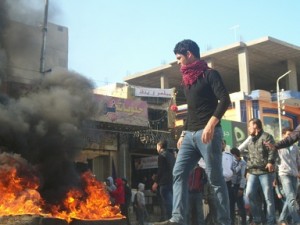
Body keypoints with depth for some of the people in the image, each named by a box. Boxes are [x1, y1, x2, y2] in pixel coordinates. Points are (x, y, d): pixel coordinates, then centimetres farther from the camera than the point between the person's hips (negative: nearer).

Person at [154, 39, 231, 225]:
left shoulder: (210, 74, -2)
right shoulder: (188, 81, 22)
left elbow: (225, 100, -14)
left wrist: (211, 123, -26)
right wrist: (183, 133, 20)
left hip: (208, 133, -8)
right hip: (190, 135, 8)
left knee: (215, 178, -5)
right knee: (179, 173, -5)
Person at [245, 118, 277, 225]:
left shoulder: (266, 136, 1)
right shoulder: (250, 141, 24)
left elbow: (272, 150, -12)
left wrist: (270, 162, -27)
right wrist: (248, 168, 23)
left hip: (265, 172, -6)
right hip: (253, 172, 7)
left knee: (268, 197, -5)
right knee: (249, 193, -7)